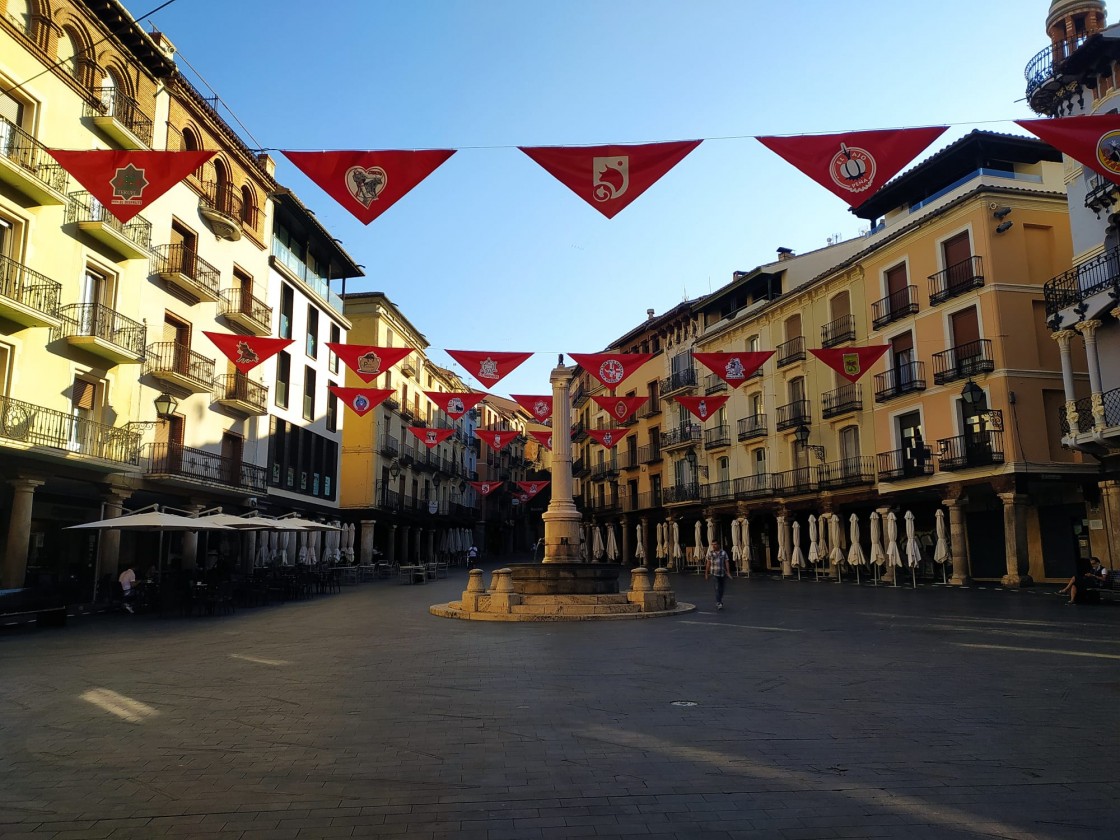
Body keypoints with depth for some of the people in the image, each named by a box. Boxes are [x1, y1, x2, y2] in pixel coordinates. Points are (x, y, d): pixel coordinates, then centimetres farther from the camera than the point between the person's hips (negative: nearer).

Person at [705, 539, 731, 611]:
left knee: (721, 589, 11)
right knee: (717, 588, -14)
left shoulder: (723, 553, 1)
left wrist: (728, 572, -11)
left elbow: (727, 563, -1)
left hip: (722, 574, 1)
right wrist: (706, 573, 7)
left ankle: (720, 602, 28)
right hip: (714, 574, -1)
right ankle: (718, 603, -18)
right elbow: (708, 564, 7)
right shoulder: (710, 553, 3)